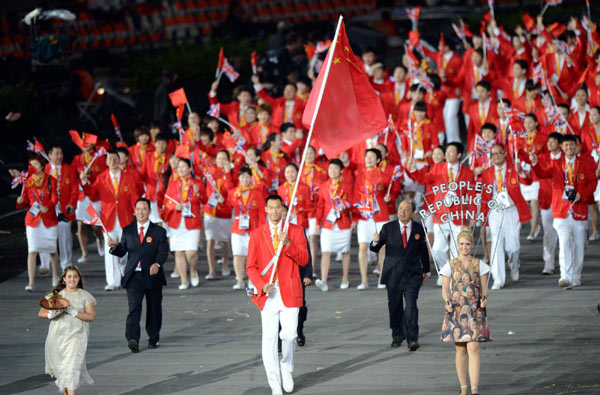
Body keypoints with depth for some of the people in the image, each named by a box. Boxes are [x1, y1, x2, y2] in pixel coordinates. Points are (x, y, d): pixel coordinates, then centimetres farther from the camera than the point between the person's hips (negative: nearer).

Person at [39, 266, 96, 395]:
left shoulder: (85, 296, 3)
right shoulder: (56, 294, 8)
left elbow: (91, 316, -4)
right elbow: (41, 313, 6)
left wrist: (73, 312, -16)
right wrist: (51, 315, -17)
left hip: (76, 335, -3)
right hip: (57, 334, 3)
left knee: (72, 364, -16)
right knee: (59, 366, 11)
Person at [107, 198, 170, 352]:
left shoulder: (159, 231, 2)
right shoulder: (128, 231, 9)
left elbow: (163, 251, -8)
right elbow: (122, 252, 9)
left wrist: (157, 264, -27)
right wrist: (114, 246, -14)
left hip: (153, 276, 0)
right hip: (134, 276, 0)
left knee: (154, 309, 11)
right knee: (134, 308, -14)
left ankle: (153, 338, 29)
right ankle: (132, 339, -24)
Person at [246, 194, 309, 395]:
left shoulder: (296, 231, 6)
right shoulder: (257, 235, 8)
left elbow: (303, 260, -4)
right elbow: (251, 267, 6)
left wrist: (287, 244, -18)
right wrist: (262, 285, -11)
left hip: (289, 293, -1)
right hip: (268, 294, 1)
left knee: (289, 334, -12)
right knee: (269, 340, -2)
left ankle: (286, 368, 19)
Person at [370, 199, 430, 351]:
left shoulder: (419, 229, 4)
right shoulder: (388, 228, 1)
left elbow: (423, 251, 17)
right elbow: (375, 249, -1)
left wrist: (426, 270, 25)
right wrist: (375, 241, -25)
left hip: (412, 274, -1)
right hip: (393, 274, 1)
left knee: (411, 306, -13)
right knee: (395, 307, 8)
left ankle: (412, 339, -16)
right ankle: (397, 336, 25)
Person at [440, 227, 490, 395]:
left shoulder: (479, 265, 5)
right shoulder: (450, 266, 4)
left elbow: (484, 288, 7)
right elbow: (445, 289, 5)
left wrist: (484, 298, -13)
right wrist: (447, 302, -14)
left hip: (475, 311, -1)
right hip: (456, 310, 1)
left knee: (473, 349, -11)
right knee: (460, 350, 6)